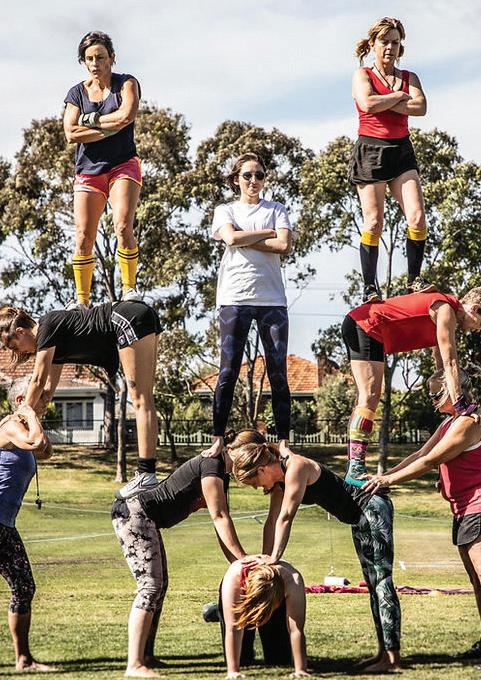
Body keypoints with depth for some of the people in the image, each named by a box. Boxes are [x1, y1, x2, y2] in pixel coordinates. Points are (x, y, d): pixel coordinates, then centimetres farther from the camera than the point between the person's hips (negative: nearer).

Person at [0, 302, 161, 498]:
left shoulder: (48, 326, -6)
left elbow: (38, 380, -6)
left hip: (130, 320, -10)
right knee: (144, 401, 5)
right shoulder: (53, 345, 20)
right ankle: (146, 473, 3)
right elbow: (47, 391, 23)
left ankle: (147, 475, -16)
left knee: (140, 400, -12)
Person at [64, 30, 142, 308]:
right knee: (84, 238, -4)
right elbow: (71, 134, -4)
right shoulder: (77, 93, 9)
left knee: (123, 227, -22)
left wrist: (91, 120, -6)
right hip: (88, 171, 3)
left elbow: (127, 114, -17)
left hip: (123, 166, -3)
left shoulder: (126, 83, 3)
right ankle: (82, 300, 3)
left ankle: (130, 288, -11)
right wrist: (111, 128, -10)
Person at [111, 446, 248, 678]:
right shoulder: (212, 464, -16)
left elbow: (221, 523, 14)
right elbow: (219, 518, -18)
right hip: (133, 512, -11)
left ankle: (146, 656, 23)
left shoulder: (222, 476, 15)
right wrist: (243, 559, -17)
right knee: (150, 585, -16)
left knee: (160, 584, 15)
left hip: (143, 517, 11)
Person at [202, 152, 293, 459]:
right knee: (228, 371, -4)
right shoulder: (225, 211, 14)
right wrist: (268, 232, -1)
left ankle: (284, 441, 0)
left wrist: (244, 240, -3)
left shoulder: (276, 210, 15)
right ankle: (218, 440, -1)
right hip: (235, 297, -1)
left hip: (272, 298, 1)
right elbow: (232, 238, -8)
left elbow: (285, 245, -4)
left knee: (278, 372, -1)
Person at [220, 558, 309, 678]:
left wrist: (300, 670, -44)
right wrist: (233, 671, -45)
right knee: (241, 659, -8)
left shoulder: (293, 581, -44)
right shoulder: (233, 578, -45)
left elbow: (296, 630, -42)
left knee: (280, 660, -5)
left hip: (277, 597, 0)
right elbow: (232, 629, -44)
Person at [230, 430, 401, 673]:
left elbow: (285, 518, -24)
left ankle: (392, 656, -14)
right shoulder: (279, 479, 6)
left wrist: (274, 559, -23)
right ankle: (383, 652, 18)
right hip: (361, 518, 10)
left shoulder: (296, 468, -22)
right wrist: (264, 561, 3)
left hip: (373, 508, -10)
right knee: (374, 586, 13)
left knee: (381, 582, -12)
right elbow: (272, 522, 7)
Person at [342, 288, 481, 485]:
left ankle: (353, 467, 13)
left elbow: (441, 363, 19)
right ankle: (356, 469, -25)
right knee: (370, 397, -17)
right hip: (366, 327, -11)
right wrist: (460, 405, -23)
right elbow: (450, 362, -20)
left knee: (366, 399, 12)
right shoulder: (446, 310, -13)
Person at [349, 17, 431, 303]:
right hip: (370, 151, -3)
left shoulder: (409, 78, 13)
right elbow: (368, 103, -17)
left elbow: (420, 107, -7)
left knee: (417, 217, -11)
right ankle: (370, 288, -2)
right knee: (373, 223, -7)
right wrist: (399, 96, -4)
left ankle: (414, 279, 0)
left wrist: (384, 103, -9)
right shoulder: (363, 75, 4)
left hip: (402, 151, 3)